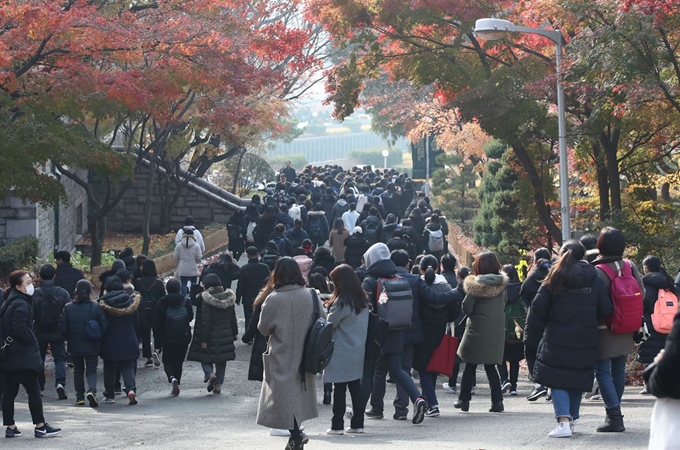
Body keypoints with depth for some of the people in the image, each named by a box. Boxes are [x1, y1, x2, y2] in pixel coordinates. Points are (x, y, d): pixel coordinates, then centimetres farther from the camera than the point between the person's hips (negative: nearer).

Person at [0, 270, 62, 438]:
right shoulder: (21, 304, -16)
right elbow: (20, 330, -24)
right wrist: (32, 341, -8)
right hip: (23, 356, -10)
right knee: (33, 390, -4)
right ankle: (40, 426, -1)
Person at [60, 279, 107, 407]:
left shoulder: (68, 308, -7)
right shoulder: (96, 307, -9)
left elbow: (63, 329, -5)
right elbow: (104, 326, -8)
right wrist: (98, 339, 9)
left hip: (75, 346, 1)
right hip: (92, 346, -1)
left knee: (78, 371, 17)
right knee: (91, 370, 8)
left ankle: (80, 397, 17)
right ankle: (91, 390, -18)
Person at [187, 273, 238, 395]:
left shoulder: (206, 301, -17)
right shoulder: (229, 298, 2)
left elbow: (205, 323, -18)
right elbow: (233, 318, 10)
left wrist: (203, 340, -14)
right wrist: (235, 333, 20)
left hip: (211, 335, -5)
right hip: (226, 334, 5)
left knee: (205, 357, 10)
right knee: (221, 360, 15)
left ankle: (209, 373, -16)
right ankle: (218, 384, 14)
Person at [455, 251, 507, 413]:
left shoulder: (476, 284, -14)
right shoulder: (501, 283, -1)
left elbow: (466, 307, -12)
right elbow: (504, 304, 6)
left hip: (478, 329, -4)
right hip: (496, 331, 4)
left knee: (470, 365, 8)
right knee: (490, 366, 11)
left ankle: (464, 400, 12)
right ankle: (497, 401, 3)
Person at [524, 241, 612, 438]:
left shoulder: (554, 279, -2)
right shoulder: (594, 280, 1)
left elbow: (538, 309, -4)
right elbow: (606, 309, 0)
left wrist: (532, 336, 3)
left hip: (557, 340, -2)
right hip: (585, 343, 2)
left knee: (558, 381, 0)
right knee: (578, 381, 15)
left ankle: (563, 421, -14)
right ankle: (571, 419, 23)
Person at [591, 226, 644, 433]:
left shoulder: (597, 271, -18)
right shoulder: (630, 266, 1)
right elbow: (642, 293, 7)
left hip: (604, 330, -6)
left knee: (602, 371, -3)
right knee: (619, 371, 15)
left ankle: (614, 416, -12)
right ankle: (615, 414, 24)